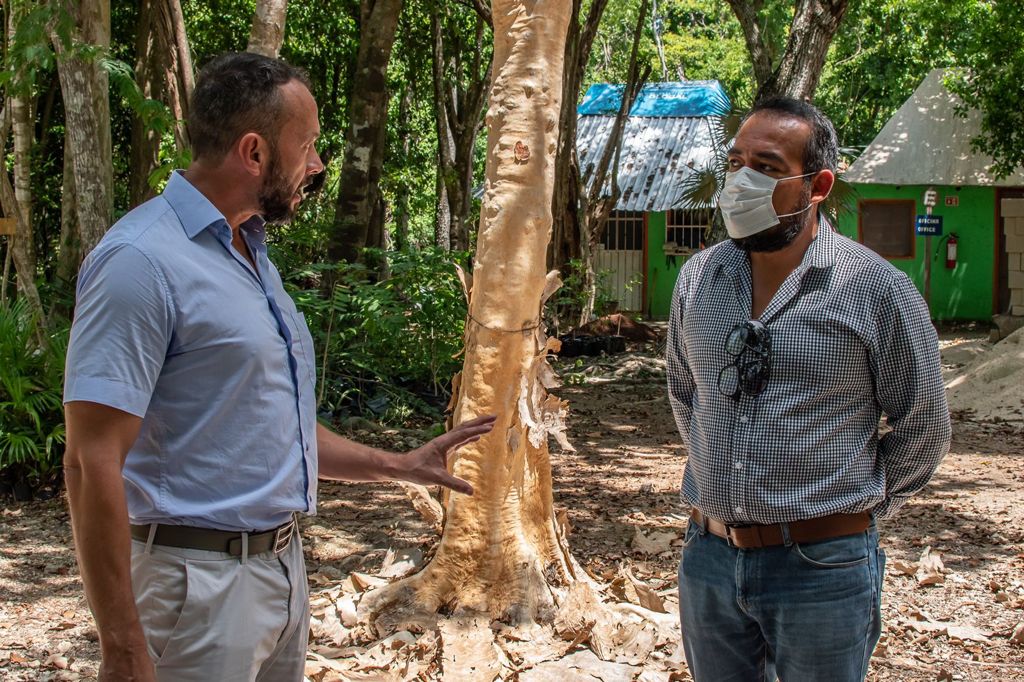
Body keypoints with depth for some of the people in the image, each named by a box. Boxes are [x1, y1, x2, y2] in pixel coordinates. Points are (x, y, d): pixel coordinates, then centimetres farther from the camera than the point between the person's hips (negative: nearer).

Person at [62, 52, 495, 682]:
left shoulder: (252, 253, 13)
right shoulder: (142, 261, -17)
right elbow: (93, 463, -22)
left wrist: (399, 466, 22)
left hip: (284, 561, 9)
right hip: (199, 579, -9)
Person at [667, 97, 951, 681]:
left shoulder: (878, 290, -9)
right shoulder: (699, 278, 4)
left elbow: (922, 431, 1)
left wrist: (858, 506, 6)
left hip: (822, 571, -4)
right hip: (709, 557, 4)